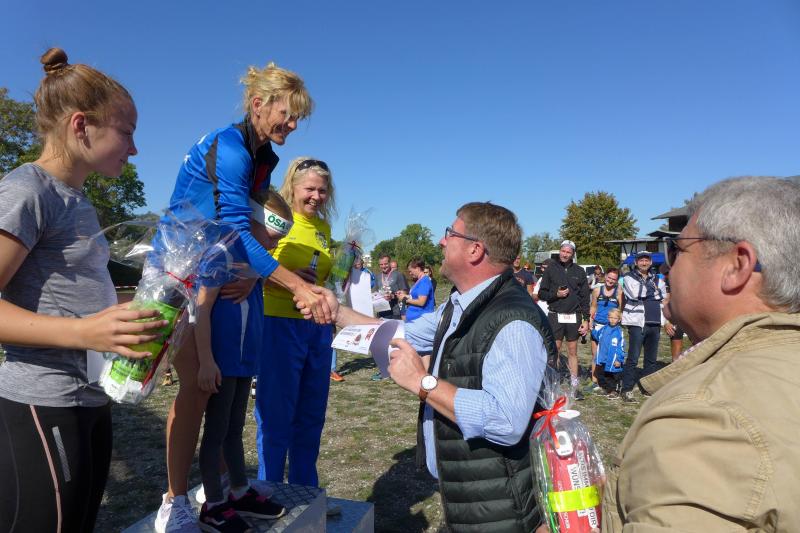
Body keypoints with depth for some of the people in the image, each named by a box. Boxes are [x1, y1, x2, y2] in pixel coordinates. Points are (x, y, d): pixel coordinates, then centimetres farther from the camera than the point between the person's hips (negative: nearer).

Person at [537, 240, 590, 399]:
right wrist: (556, 294, -13)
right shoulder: (551, 270, 4)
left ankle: (574, 386, 16)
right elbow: (541, 293, 5)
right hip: (555, 316, -1)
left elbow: (585, 297, 7)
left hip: (573, 317, 1)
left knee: (573, 351, 9)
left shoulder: (579, 271, 7)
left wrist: (586, 319, 1)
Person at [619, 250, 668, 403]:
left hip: (654, 323, 6)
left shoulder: (657, 279, 17)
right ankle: (627, 390, -2)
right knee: (633, 358, -7)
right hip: (637, 323, -6)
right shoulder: (629, 277, 1)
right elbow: (635, 293, -16)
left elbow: (665, 297, 9)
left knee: (651, 359, 13)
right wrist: (655, 294, -1)